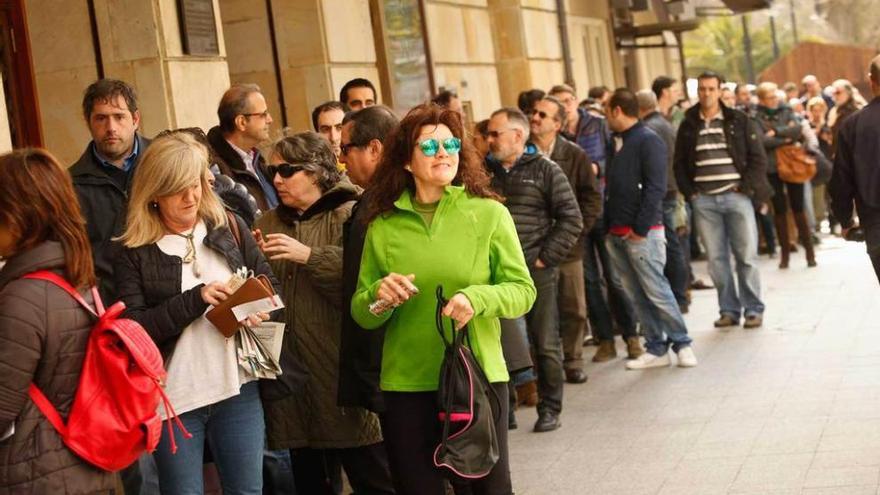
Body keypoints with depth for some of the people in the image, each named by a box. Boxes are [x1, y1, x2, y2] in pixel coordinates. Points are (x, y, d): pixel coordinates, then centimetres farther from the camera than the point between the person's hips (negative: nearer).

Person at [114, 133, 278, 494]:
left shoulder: (230, 228, 6)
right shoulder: (134, 253, -3)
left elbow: (269, 284, 11)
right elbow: (133, 326, -10)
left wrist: (258, 309, -12)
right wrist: (196, 299, -19)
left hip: (237, 387, 3)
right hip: (173, 397, -2)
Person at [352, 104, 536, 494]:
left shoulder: (489, 213, -2)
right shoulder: (383, 226, 4)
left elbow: (523, 290, -2)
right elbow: (361, 314, 8)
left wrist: (477, 298, -20)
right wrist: (378, 295, -14)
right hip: (404, 385, 2)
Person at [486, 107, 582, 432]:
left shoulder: (545, 171, -1)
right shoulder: (485, 172, 10)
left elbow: (572, 219, -5)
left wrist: (545, 257, -9)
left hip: (536, 272, -3)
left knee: (545, 344, 4)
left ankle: (550, 409, 17)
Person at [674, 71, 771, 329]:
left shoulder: (739, 121, 3)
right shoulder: (688, 126, 11)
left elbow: (758, 158, 2)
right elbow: (679, 164, 15)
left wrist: (746, 188, -7)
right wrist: (690, 192, 3)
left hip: (736, 196, -2)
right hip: (704, 200, 2)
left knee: (746, 256, -2)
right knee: (716, 259, 3)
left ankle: (753, 309, 7)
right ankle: (729, 310, 11)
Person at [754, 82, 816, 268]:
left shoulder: (786, 112, 7)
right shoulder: (756, 118, -2)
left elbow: (798, 129, -8)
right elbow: (762, 141, -16)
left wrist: (776, 132, -13)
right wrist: (786, 138, -10)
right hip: (772, 168, -1)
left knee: (798, 208, 3)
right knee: (779, 210, 4)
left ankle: (809, 251, 8)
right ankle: (784, 252, 12)